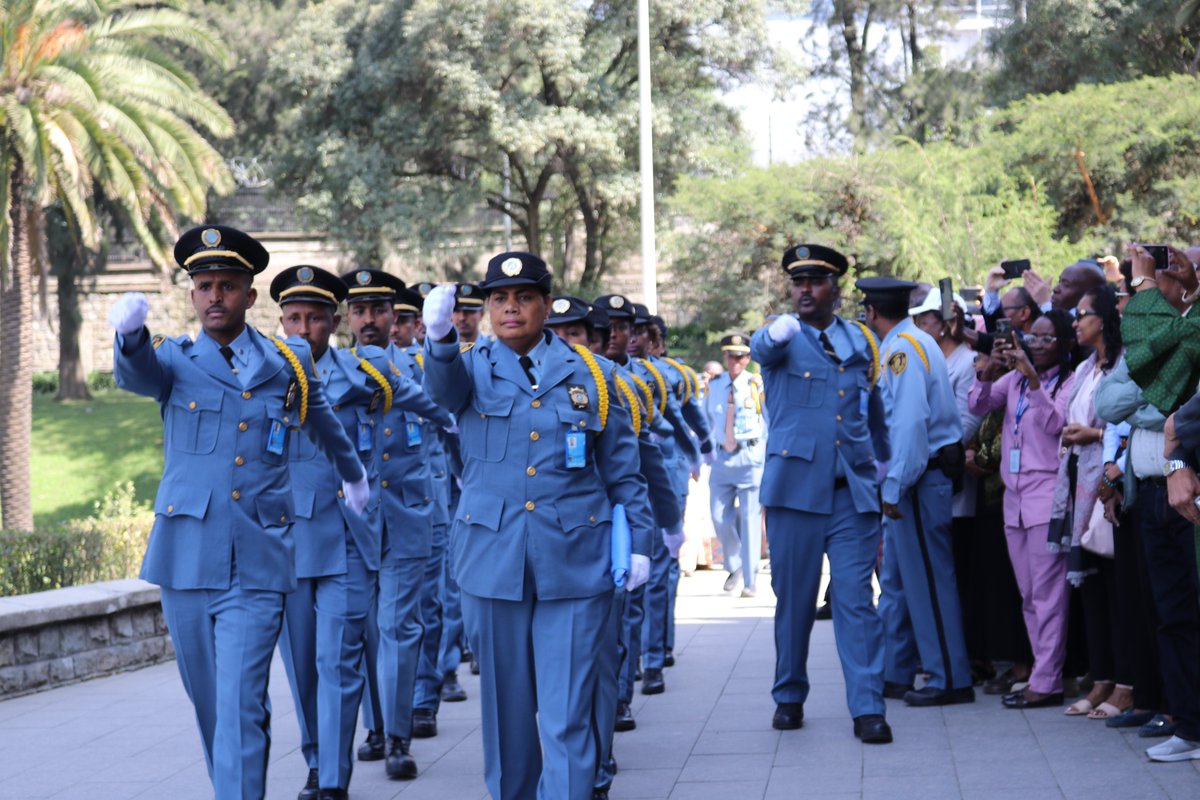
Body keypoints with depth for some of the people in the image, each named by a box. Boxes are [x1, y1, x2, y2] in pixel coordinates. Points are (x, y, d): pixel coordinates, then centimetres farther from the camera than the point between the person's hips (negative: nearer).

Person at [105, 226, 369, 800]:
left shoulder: (288, 364, 7)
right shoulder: (174, 360, 3)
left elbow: (321, 423, 26)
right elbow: (135, 374, -22)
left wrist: (352, 473, 42)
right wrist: (130, 331, -45)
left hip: (257, 565, -1)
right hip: (185, 560, 1)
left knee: (241, 709, -10)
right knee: (208, 704, 13)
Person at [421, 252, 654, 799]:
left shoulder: (587, 374, 6)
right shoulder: (474, 369, 5)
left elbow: (622, 470, 10)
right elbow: (445, 386, -20)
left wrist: (639, 542, 3)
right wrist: (439, 338, -41)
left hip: (574, 565, -1)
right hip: (494, 562, 1)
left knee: (567, 713, -5)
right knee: (506, 704, 10)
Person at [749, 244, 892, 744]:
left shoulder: (861, 341, 12)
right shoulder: (781, 337, 1)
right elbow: (762, 347, -26)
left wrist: (884, 474, 20)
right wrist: (776, 334, -49)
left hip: (853, 489, 2)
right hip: (795, 486, -2)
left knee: (856, 599, -4)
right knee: (793, 598, 7)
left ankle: (868, 708, -3)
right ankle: (789, 697, 22)